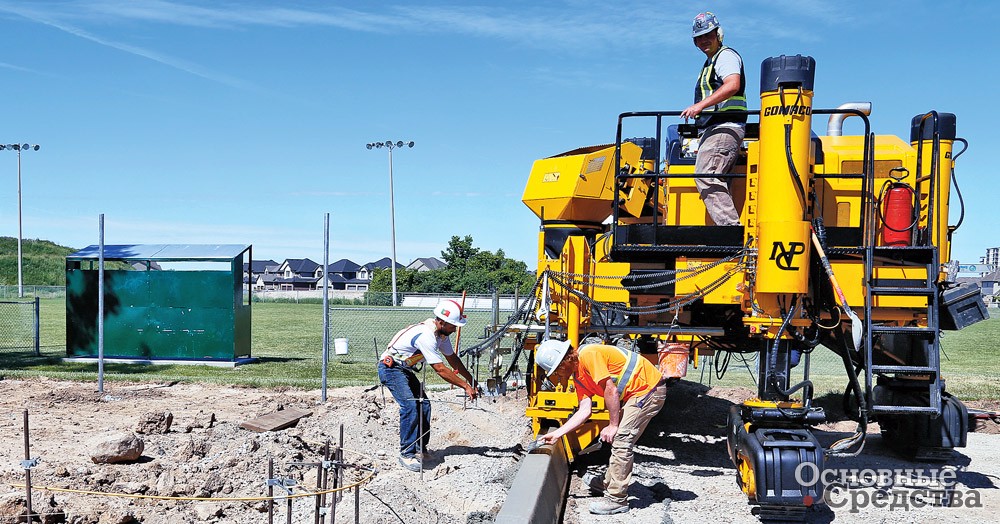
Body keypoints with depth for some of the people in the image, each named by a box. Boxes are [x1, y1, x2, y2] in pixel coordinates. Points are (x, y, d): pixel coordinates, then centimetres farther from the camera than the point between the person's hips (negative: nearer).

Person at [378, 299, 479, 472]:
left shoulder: (441, 333, 0)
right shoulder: (426, 335, -31)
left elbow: (452, 358, 14)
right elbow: (440, 369, -29)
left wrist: (471, 380, 10)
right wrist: (466, 386, -23)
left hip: (405, 370, 10)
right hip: (390, 367, -10)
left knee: (423, 404, 3)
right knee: (410, 406, -22)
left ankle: (420, 449, 12)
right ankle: (407, 454, -17)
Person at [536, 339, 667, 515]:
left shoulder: (588, 355, -21)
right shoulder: (578, 376, 10)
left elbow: (611, 390, -23)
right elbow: (584, 411, 5)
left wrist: (613, 425, -15)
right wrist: (557, 434, 4)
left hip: (649, 388, -10)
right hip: (636, 394, 10)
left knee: (621, 440, -11)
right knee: (619, 439, 20)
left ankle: (616, 500, -5)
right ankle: (609, 483, 37)